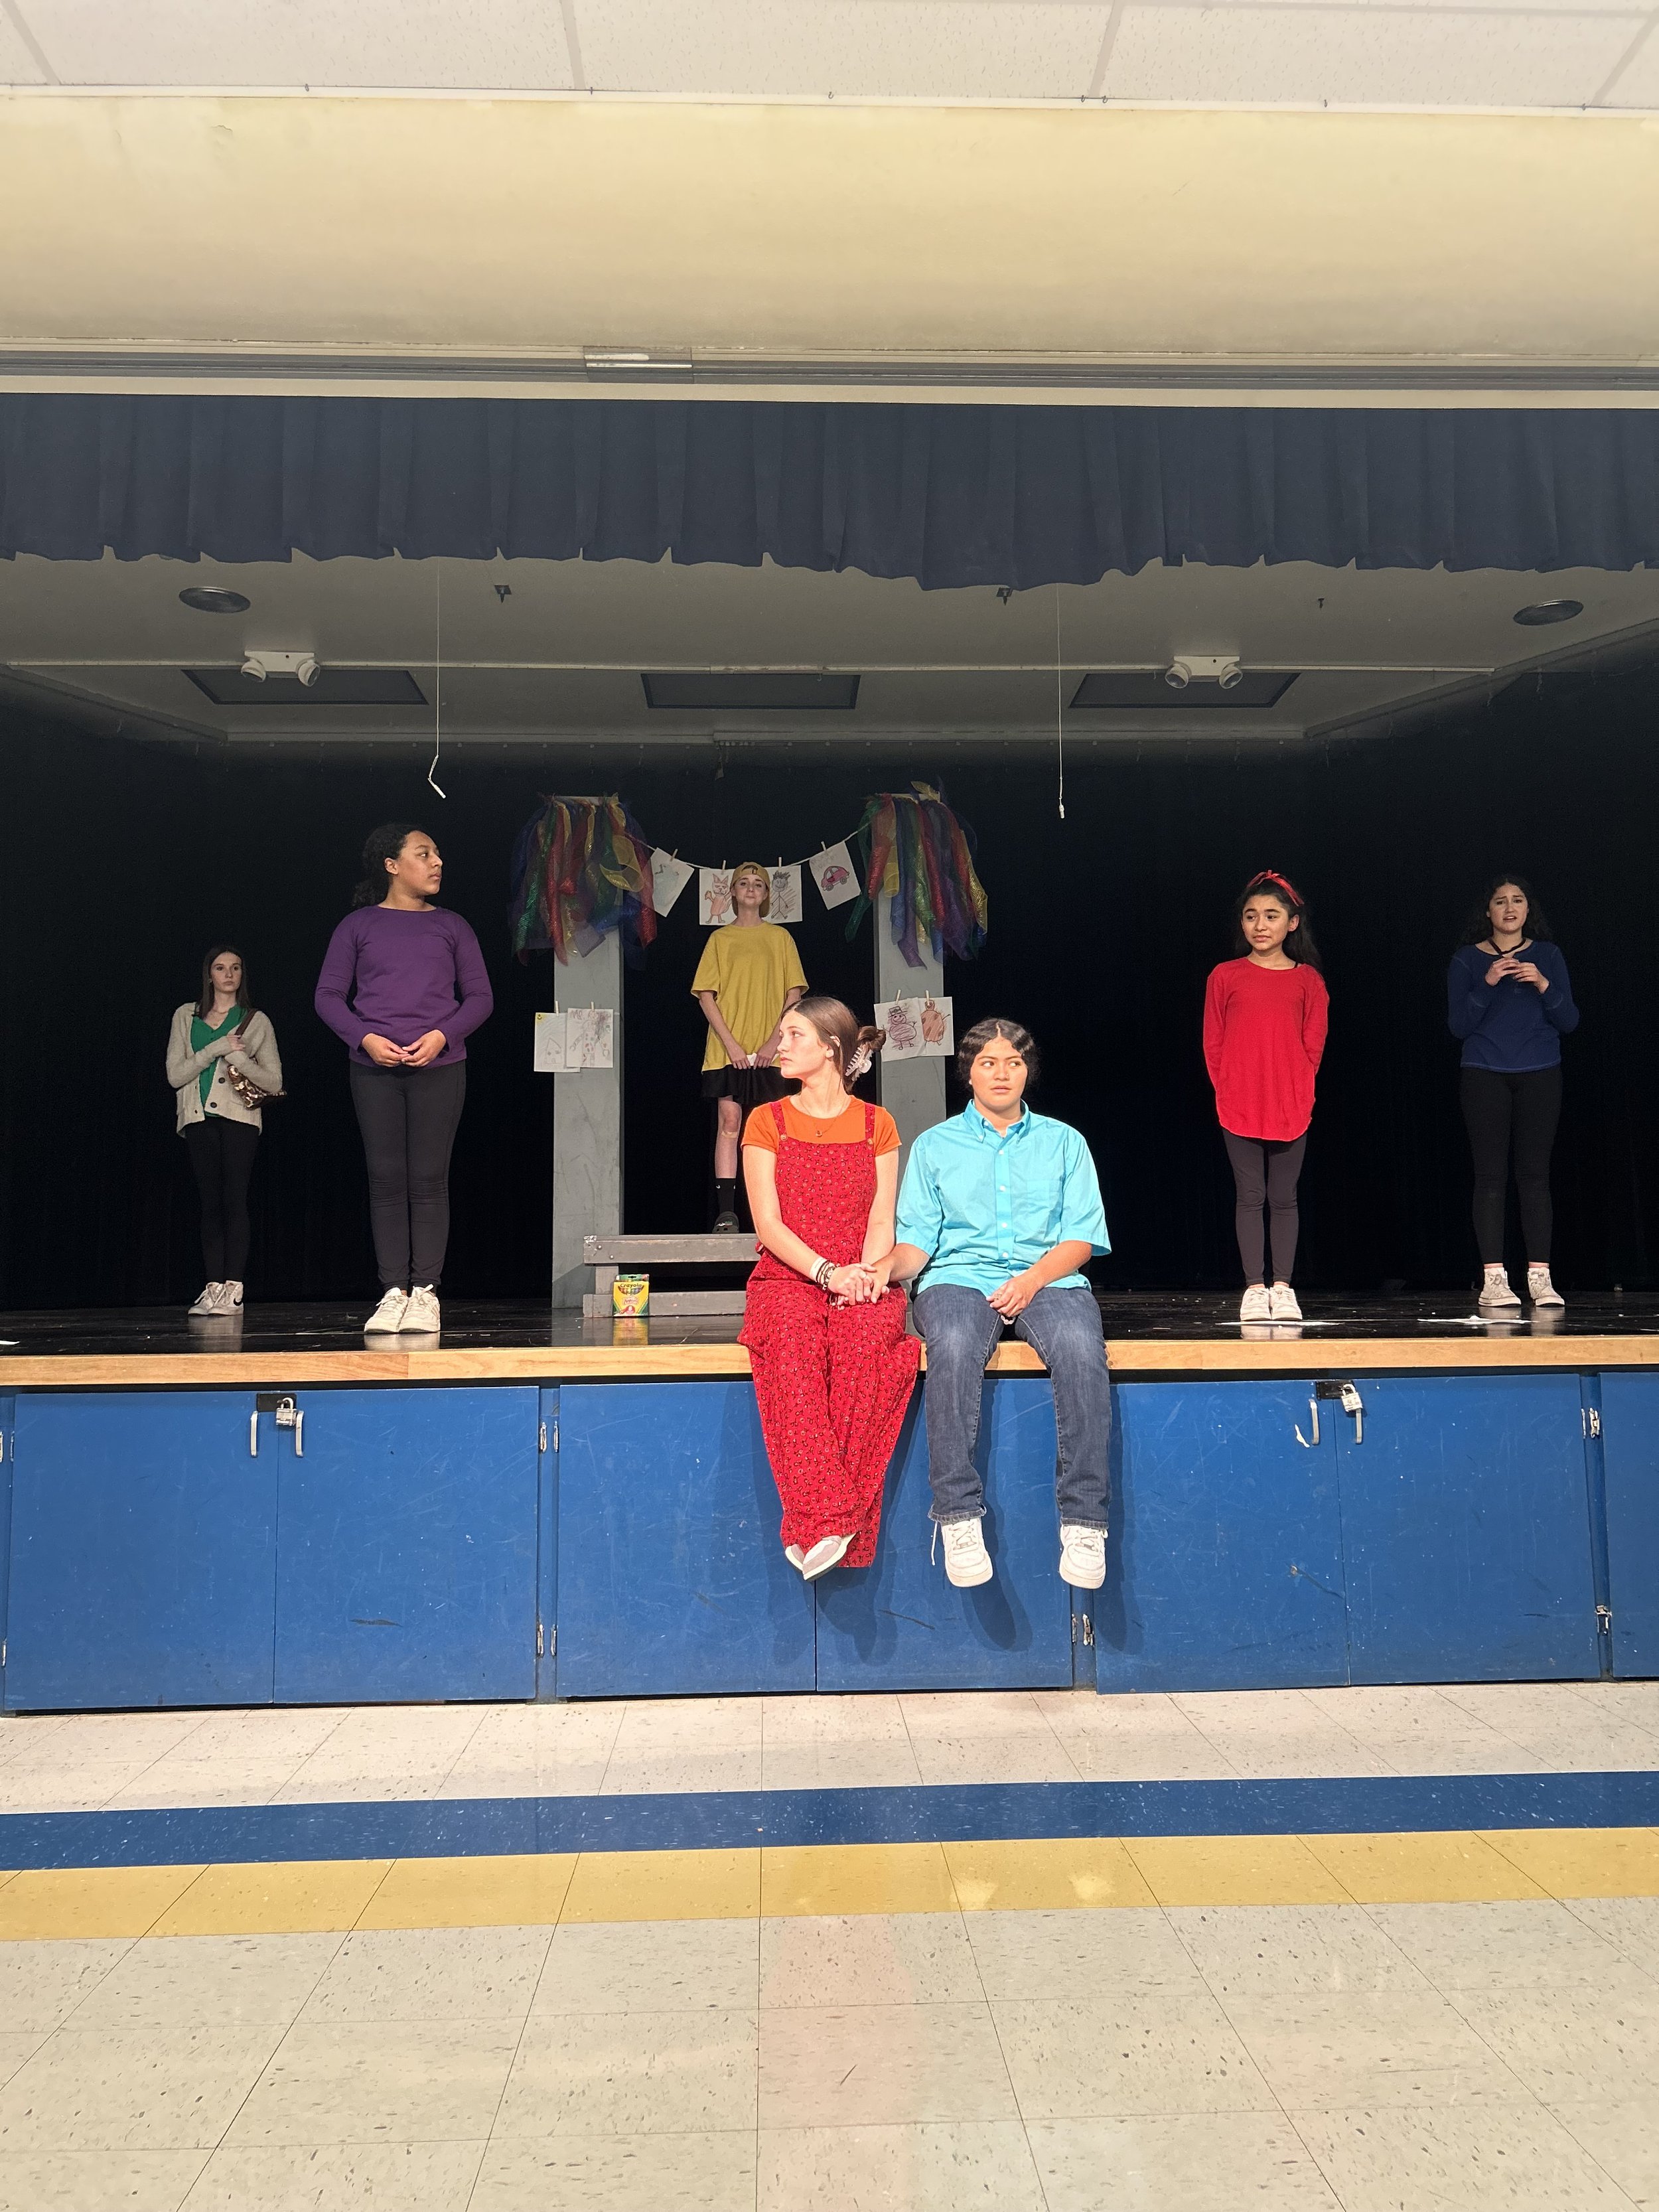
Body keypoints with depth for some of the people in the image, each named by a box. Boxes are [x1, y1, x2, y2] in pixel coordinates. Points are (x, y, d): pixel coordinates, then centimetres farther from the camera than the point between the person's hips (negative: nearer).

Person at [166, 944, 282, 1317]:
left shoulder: (256, 1021, 9)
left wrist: (239, 1058, -12)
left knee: (234, 1201, -8)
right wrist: (216, 1049, -7)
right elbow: (175, 1075, 4)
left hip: (239, 1118, -2)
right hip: (198, 1119, 2)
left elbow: (275, 1082, 4)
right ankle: (214, 1287, 3)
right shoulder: (186, 1016, 14)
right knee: (210, 1203, 2)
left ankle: (233, 1289, -9)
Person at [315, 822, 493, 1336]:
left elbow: (479, 996, 8)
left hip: (439, 1068, 0)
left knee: (429, 1181, -2)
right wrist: (365, 1038, -10)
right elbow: (328, 995, 6)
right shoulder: (357, 926, 8)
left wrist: (443, 1035, -9)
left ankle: (425, 1293, 3)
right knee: (386, 1181, 0)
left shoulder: (450, 926, 11)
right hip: (375, 1070, 0)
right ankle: (392, 1293, 5)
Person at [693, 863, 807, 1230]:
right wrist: (731, 1043, -9)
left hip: (770, 1052, 0)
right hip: (727, 1050, 0)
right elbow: (706, 996, 3)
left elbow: (794, 994, 5)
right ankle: (726, 1211, -7)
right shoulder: (720, 938, 10)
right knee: (728, 1122, -6)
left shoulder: (780, 937, 11)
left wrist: (774, 1040, -8)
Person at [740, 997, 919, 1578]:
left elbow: (882, 1221, 5)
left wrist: (866, 1276, -17)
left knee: (867, 1338, -35)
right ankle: (825, 1520, -38)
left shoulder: (876, 1124, 14)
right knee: (795, 1338, -36)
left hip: (859, 1284, 1)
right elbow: (768, 1223, 0)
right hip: (788, 1276, 0)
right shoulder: (767, 1121, 11)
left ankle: (818, 1527, -32)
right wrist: (827, 1271, -16)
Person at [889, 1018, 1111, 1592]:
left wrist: (1033, 1278, -10)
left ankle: (1084, 1521, -29)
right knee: (954, 1347, -36)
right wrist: (884, 1269, -14)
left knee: (1081, 1348, -34)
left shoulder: (1063, 1141, 19)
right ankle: (959, 1517, -30)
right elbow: (917, 1240, 9)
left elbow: (1082, 1236, 9)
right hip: (959, 1279, 0)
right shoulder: (934, 1145, 18)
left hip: (1047, 1278, 1)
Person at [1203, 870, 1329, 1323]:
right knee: (1249, 1196, 3)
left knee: (1284, 1197, 5)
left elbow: (1314, 1044, 6)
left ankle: (1282, 1287, 12)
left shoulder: (1307, 979, 5)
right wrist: (1228, 1090, -2)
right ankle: (1255, 1288, 8)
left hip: (1292, 1106, 1)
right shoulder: (1225, 976, 4)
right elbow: (1213, 1043, 5)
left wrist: (1296, 1090, -1)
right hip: (1238, 1106, 0)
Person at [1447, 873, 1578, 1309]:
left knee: (1534, 1174, -3)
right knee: (1491, 1176, -5)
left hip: (1540, 1076, 1)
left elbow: (1569, 1021, 4)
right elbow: (1459, 1025, -1)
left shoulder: (1547, 955, 9)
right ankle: (1493, 1280, -4)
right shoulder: (1467, 960, 6)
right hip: (1485, 1077, -1)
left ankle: (1540, 1277, 1)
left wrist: (1543, 986, -12)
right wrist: (1487, 986, -15)